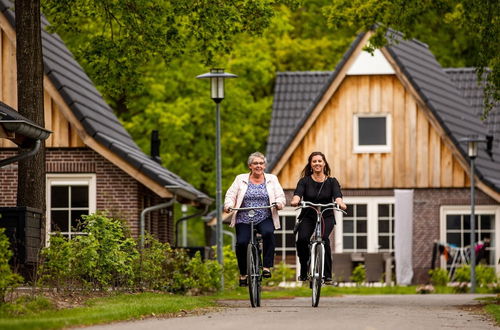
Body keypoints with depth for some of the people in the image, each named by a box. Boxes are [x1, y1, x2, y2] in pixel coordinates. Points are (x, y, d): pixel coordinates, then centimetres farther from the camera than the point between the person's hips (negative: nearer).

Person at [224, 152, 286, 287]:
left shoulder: (272, 179, 12)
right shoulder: (240, 179, 11)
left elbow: (281, 196, 6)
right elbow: (230, 195, 6)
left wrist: (278, 203, -17)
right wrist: (228, 206, -15)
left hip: (265, 219, 0)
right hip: (244, 219, 1)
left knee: (268, 233, -32)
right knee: (241, 242, -19)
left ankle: (267, 266, -24)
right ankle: (243, 274, 2)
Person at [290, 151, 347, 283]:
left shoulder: (332, 182, 3)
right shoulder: (305, 181, 2)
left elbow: (337, 195, -15)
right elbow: (298, 193, -17)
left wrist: (340, 202, -39)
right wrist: (295, 201, -41)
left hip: (326, 217, -1)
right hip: (308, 216, 1)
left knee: (323, 238, -29)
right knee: (302, 239, -25)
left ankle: (327, 274, -20)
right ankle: (304, 271, -5)